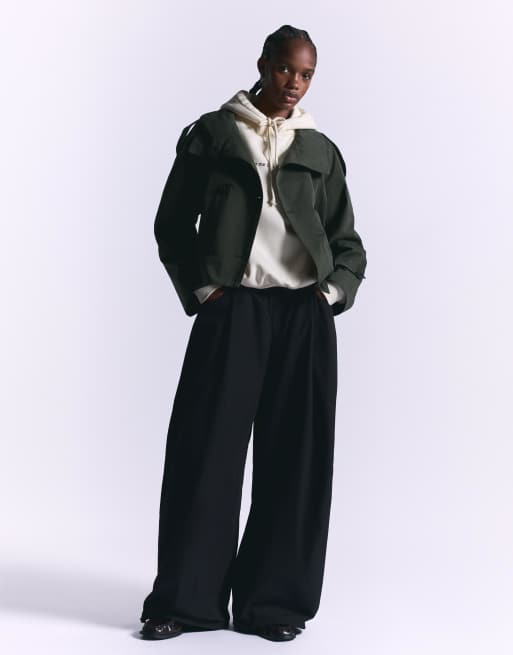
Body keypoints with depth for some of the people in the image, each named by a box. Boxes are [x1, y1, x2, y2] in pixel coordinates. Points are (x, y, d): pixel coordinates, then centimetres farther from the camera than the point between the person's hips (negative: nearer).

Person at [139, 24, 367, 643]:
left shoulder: (320, 150, 14)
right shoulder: (211, 134, 8)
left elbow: (349, 245, 15)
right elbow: (173, 223, 8)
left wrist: (333, 291, -2)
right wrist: (199, 289, -3)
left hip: (304, 315, 2)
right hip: (231, 309, -2)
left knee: (295, 456, 1)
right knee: (205, 448, -3)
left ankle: (275, 600, 10)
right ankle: (186, 598, 6)